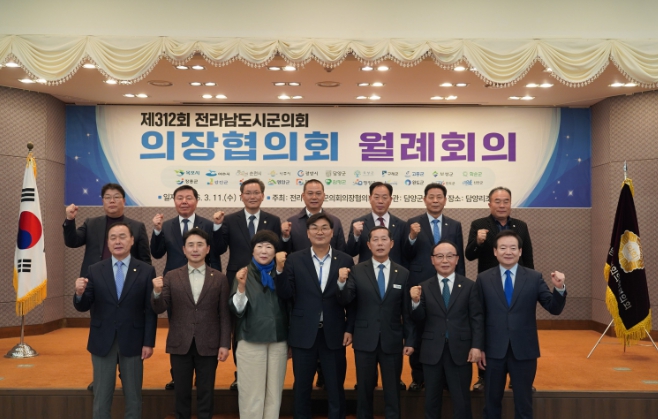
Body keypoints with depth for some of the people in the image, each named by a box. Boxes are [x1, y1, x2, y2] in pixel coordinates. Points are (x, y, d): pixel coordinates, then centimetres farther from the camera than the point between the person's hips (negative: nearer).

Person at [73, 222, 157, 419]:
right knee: (101, 396, 11)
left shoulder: (146, 271, -3)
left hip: (132, 341, -1)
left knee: (133, 397, 11)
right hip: (102, 342, 1)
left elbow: (150, 310, -3)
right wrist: (79, 293, -23)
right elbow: (83, 307, -2)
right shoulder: (95, 270, 1)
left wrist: (149, 342, -7)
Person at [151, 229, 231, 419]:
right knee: (182, 393, 10)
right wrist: (157, 292, -22)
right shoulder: (171, 277, 3)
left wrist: (225, 344, -4)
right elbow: (159, 309, -2)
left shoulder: (219, 278, 1)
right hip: (180, 344, 1)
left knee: (205, 394, 7)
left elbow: (224, 315, 1)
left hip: (208, 345, -1)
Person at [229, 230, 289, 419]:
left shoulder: (282, 273, 4)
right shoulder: (245, 274, 0)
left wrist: (280, 269, -20)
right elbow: (237, 309, -7)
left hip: (278, 341, 2)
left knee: (274, 394, 8)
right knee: (251, 394, 0)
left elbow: (288, 302, -12)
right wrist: (241, 286, -24)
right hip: (251, 342, -2)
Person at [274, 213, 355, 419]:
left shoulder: (345, 260, 0)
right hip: (304, 334, 0)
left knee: (336, 389, 11)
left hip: (333, 334, 0)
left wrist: (350, 329, -2)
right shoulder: (294, 259, 0)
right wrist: (280, 270, -19)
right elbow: (285, 294, -6)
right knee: (302, 388, 13)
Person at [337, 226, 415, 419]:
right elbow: (345, 301, -11)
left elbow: (407, 311, 3)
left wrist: (410, 340, 2)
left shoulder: (403, 274, 2)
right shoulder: (357, 271, -1)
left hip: (392, 341, 1)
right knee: (364, 390, 12)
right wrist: (342, 283, -30)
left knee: (392, 391, 12)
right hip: (365, 340, 0)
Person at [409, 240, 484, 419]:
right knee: (432, 401, 14)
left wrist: (477, 346, -10)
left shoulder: (469, 286, 2)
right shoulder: (424, 287, 3)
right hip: (432, 351, 1)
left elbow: (477, 319, -1)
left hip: (460, 350, -1)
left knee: (462, 401, 9)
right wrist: (415, 302, -21)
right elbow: (419, 319, -2)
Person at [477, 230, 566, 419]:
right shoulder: (483, 279, 0)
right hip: (494, 350, 0)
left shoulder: (534, 278, -1)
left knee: (524, 403, 12)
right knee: (492, 402, 14)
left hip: (524, 350, 0)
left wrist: (559, 288, -25)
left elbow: (554, 309, -6)